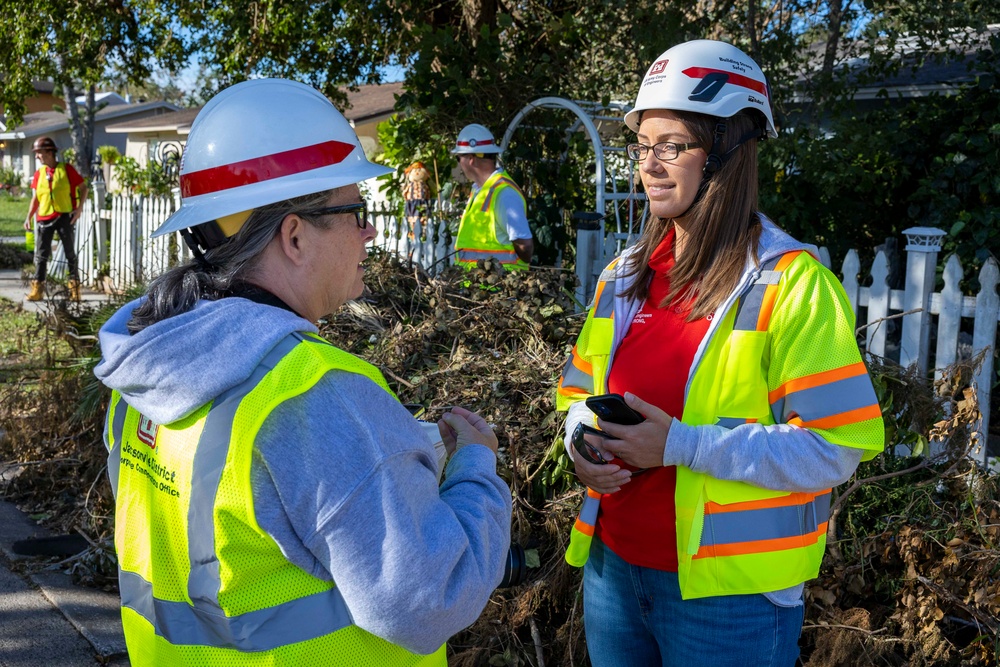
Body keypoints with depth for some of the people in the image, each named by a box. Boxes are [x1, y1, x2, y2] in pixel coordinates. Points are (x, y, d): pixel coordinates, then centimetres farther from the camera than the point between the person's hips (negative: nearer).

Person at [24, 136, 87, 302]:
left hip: (65, 216, -3)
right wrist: (29, 217, 6)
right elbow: (35, 198, 13)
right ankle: (37, 288, 2)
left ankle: (74, 287, 12)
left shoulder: (66, 169, -3)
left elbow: (83, 188, 0)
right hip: (45, 218, 4)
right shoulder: (39, 173, 8)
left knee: (70, 253, 4)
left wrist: (79, 208, -11)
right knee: (41, 254, 0)